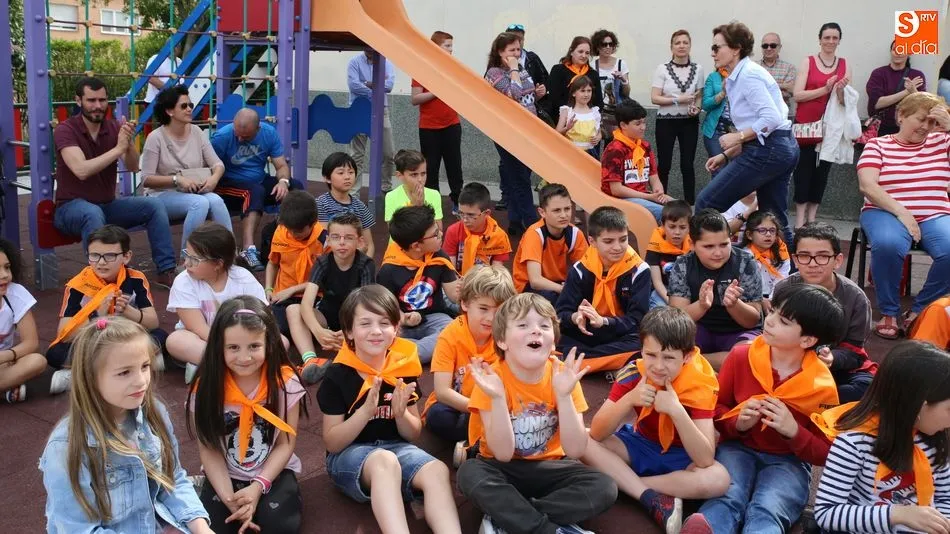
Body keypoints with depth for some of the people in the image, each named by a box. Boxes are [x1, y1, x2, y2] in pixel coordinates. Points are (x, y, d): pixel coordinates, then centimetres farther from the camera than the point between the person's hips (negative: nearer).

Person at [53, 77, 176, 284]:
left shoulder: (114, 127, 2)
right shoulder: (65, 130, -12)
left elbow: (133, 167, -9)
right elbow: (82, 170, -27)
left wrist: (129, 143, -28)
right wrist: (118, 148, -30)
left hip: (108, 205, 5)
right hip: (72, 207, -5)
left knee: (155, 205, -14)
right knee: (94, 214, -38)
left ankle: (166, 271, -14)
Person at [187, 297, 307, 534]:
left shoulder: (285, 382, -13)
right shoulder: (206, 387, -12)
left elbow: (286, 444, -8)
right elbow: (208, 449, -8)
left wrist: (258, 487, -20)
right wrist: (228, 497, -20)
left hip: (273, 472, 0)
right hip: (225, 475, 1)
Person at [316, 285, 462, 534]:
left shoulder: (404, 368, 0)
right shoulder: (338, 376, -10)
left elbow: (413, 434, 8)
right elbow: (332, 443, -10)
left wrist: (401, 413, -16)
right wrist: (365, 411, -25)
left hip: (396, 447, 4)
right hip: (348, 454, -4)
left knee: (437, 470, -28)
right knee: (385, 461, -38)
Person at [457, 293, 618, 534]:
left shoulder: (563, 376, -12)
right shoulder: (491, 378, -17)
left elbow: (575, 451, -19)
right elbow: (503, 454, -22)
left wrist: (563, 395, -31)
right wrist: (497, 397, -34)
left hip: (548, 467, 2)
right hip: (505, 469, -2)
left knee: (604, 488, -23)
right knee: (470, 473, -33)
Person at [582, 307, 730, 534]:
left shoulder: (700, 385, -24)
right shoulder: (633, 374, -19)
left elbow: (706, 459, -31)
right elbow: (596, 434, -20)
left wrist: (676, 410, -42)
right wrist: (628, 400, -36)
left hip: (681, 456, -2)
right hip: (640, 445, 2)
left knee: (718, 479, -34)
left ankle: (623, 481, -22)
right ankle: (654, 499, -26)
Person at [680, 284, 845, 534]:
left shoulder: (822, 387, -10)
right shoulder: (741, 356, -7)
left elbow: (826, 454, -3)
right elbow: (716, 408, 6)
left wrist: (794, 431, -21)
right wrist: (738, 423, -16)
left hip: (788, 461, -1)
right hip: (738, 449, 1)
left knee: (767, 511, -34)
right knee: (727, 499, -33)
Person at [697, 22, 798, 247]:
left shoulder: (748, 74, -12)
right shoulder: (737, 77, 17)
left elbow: (772, 118, -22)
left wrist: (738, 136, -16)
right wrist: (726, 156, 13)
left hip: (767, 150, -10)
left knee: (706, 203, -5)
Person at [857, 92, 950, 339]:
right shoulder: (877, 145, 6)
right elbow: (867, 185, -8)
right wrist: (901, 212, -18)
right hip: (886, 212, -3)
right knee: (888, 244, -38)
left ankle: (919, 311, -6)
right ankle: (889, 313, -15)